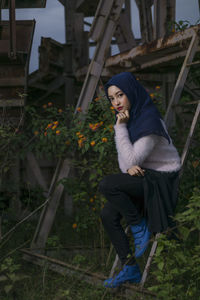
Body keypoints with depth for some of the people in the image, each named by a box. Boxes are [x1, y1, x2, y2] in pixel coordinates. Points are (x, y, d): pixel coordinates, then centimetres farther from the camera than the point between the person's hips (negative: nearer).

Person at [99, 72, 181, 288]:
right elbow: (125, 159, 10)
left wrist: (120, 128, -23)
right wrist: (129, 168, -14)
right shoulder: (129, 117, 6)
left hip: (162, 179, -8)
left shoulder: (149, 121, -22)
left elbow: (131, 160, -23)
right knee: (108, 215, -8)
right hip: (141, 174, 8)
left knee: (107, 185, -27)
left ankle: (140, 228, -7)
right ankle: (130, 269, 2)